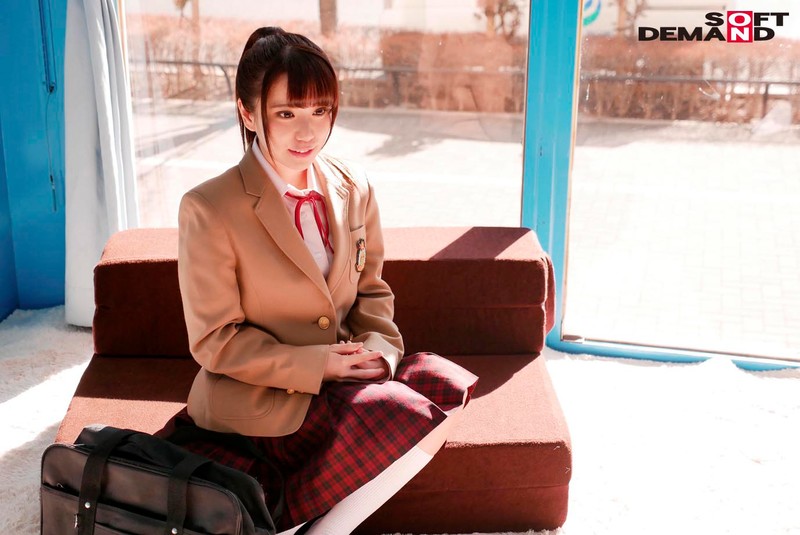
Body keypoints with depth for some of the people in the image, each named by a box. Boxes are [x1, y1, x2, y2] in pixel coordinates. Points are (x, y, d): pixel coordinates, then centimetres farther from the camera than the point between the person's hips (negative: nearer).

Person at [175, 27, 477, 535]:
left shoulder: (354, 189, 2)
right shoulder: (209, 209, -14)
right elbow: (215, 342, -11)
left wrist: (378, 350, -8)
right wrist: (317, 364, -17)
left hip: (340, 374, 7)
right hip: (257, 396, -6)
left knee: (447, 384, -19)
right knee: (402, 412, -26)